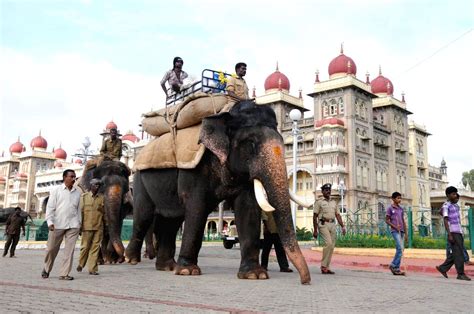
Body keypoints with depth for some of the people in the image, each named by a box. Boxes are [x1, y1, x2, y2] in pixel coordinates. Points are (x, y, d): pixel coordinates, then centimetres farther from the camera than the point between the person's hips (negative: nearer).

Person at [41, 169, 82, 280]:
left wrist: (79, 222, 10)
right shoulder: (56, 190, 3)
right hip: (57, 224, -2)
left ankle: (64, 273, 3)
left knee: (69, 250, -3)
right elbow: (50, 207, -2)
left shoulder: (77, 192, 12)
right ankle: (46, 269, 28)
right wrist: (50, 222, -12)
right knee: (52, 249, 5)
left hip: (73, 225, 2)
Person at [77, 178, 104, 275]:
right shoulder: (84, 197, 5)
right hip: (87, 226, -2)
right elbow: (80, 211, 3)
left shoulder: (102, 197, 10)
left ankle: (92, 268, 4)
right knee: (85, 246, 3)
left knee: (95, 247, 0)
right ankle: (80, 264, 26)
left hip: (98, 227, 2)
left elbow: (104, 212, 14)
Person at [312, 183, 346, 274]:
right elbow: (315, 216, -1)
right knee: (328, 243, -20)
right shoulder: (319, 201, 1)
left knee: (332, 246, 3)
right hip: (323, 224, -6)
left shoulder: (333, 202, 18)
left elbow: (337, 215, 16)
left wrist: (342, 226, 4)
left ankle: (326, 267, 10)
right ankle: (323, 266, -10)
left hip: (332, 225, 6)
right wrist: (315, 230, -6)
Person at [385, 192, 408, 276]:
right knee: (400, 249, -16)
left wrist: (405, 233, 14)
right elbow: (387, 220, -3)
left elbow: (403, 221, 17)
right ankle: (394, 266, -6)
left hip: (401, 231, 6)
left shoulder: (401, 208, 16)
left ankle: (396, 269, 10)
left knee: (400, 250, 4)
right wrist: (395, 227, -16)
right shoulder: (390, 208, -1)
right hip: (395, 231, -6)